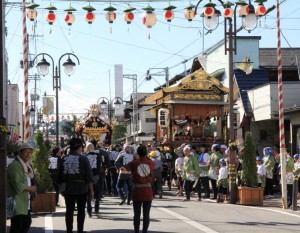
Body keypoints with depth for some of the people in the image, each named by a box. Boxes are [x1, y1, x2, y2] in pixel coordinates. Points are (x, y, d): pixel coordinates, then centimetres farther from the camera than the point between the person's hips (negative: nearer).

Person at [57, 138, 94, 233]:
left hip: (68, 188, 2)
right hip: (81, 188, -2)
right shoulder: (83, 159, -6)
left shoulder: (64, 159, 3)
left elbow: (59, 176, 8)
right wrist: (91, 190, -5)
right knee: (81, 210, 8)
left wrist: (61, 187, 19)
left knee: (69, 210, 6)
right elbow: (89, 176, -9)